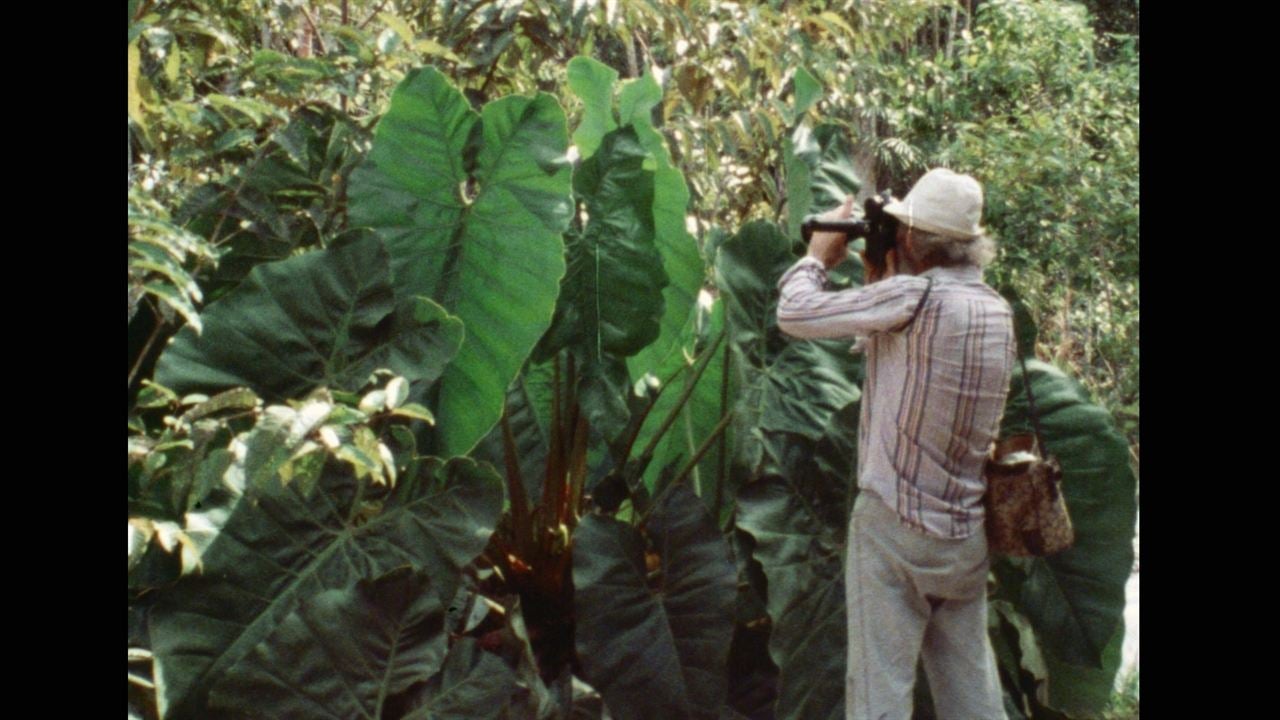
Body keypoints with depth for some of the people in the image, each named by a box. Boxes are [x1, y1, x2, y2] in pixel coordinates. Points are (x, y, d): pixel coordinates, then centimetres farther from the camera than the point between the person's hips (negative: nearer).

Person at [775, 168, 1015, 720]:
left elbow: (794, 314, -13)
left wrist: (817, 258, 5)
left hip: (895, 529, -7)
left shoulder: (915, 296, -18)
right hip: (967, 533, 7)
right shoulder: (998, 311, 6)